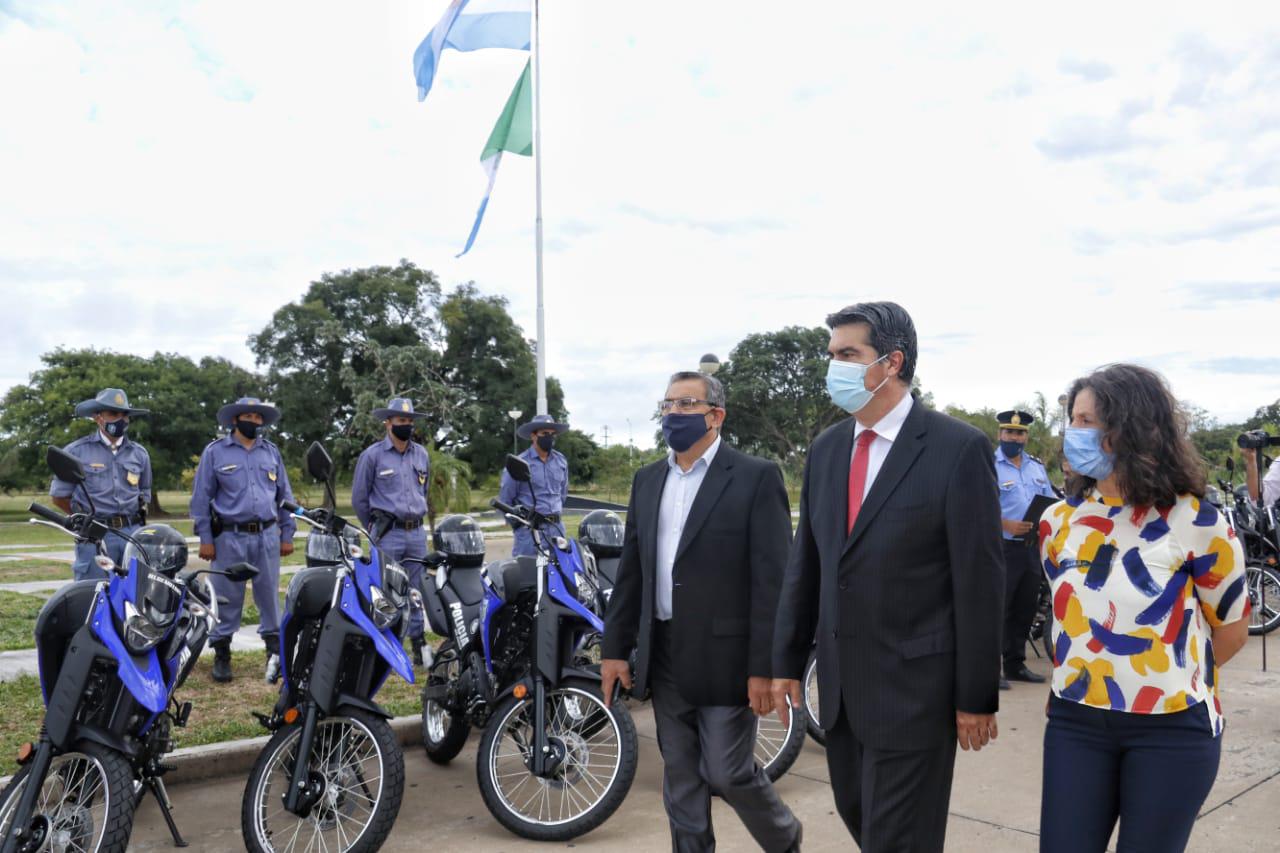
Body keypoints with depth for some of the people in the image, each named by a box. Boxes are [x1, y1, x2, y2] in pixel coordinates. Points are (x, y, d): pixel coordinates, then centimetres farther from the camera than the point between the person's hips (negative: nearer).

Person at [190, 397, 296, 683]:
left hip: (267, 535, 3)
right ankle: (221, 655, 14)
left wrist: (287, 534, 10)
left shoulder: (271, 452, 12)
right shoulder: (215, 452, 2)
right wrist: (205, 539, -4)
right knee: (226, 598, 3)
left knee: (270, 596, 5)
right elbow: (202, 497, 1)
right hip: (230, 537, -2)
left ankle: (275, 651, 11)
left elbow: (284, 495, 15)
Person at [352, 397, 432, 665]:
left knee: (417, 592, 8)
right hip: (388, 535, -5)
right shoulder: (373, 455, -3)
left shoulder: (421, 455, 12)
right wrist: (376, 528, 10)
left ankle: (418, 645, 15)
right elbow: (359, 498, 3)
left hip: (417, 532, 5)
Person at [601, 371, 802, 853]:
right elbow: (630, 572, 11)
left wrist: (765, 667, -15)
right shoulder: (647, 480, 10)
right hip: (664, 656, 5)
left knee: (727, 772, 3)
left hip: (726, 656, -5)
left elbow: (773, 579, -12)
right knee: (680, 778, 13)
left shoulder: (756, 478, -8)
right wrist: (615, 647, 8)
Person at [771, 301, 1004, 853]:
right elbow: (805, 564, 9)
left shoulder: (959, 448, -13)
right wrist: (787, 661, 9)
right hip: (839, 681, 6)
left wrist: (977, 697, -9)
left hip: (914, 684, -6)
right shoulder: (826, 449, 6)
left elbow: (979, 581, -11)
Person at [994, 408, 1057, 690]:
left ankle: (1016, 665, 23)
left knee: (1025, 609, 12)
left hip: (1032, 547, 7)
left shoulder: (1037, 466, 15)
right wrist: (1006, 524, -27)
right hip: (1002, 547, -7)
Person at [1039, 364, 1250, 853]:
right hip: (1075, 723, 3)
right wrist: (1088, 671, 12)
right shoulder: (1059, 521, 0)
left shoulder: (1195, 523, -11)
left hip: (1171, 731, -3)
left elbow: (1231, 630, 2)